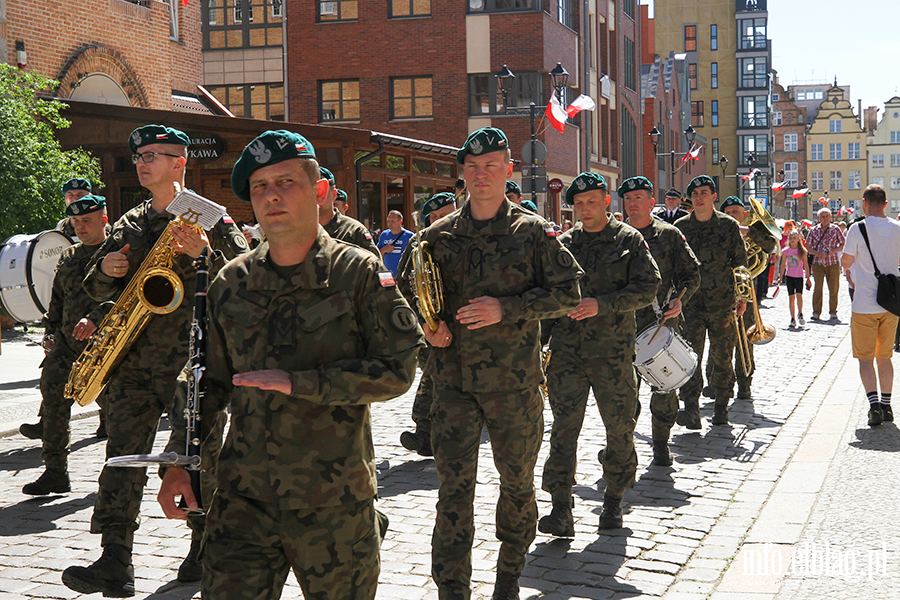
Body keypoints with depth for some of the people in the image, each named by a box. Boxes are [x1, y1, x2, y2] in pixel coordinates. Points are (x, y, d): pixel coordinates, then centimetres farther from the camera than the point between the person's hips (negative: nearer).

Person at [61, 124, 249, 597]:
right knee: (123, 456, -4)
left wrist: (205, 253, -24)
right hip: (134, 358, 4)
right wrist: (106, 270, 0)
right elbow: (95, 288, 22)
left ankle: (205, 549, 20)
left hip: (192, 358, -4)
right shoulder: (129, 225, 17)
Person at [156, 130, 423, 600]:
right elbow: (210, 381, 14)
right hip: (243, 496, 3)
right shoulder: (231, 282, 7)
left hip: (334, 503, -3)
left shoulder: (359, 273, -5)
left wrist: (298, 382, -17)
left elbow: (397, 370, -11)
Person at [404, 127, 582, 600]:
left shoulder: (532, 232, -2)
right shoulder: (438, 236, 6)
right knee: (454, 486, -4)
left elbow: (568, 291, -6)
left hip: (514, 382, -1)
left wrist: (507, 308, -18)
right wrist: (425, 324, -5)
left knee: (517, 481, 13)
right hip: (454, 380, 1)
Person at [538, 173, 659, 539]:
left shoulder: (629, 240, 2)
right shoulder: (562, 244, 11)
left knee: (619, 426, 7)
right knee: (564, 425, -6)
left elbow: (647, 288, -6)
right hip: (567, 348, 2)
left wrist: (601, 305, -17)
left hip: (613, 348, -1)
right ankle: (561, 509, -6)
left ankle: (614, 500, 24)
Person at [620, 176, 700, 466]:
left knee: (665, 385, 2)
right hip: (625, 321, 1)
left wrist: (679, 300, -11)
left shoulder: (669, 235, 3)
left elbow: (692, 274, 5)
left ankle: (661, 443, 18)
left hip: (663, 321, -1)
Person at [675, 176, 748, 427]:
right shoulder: (680, 227, 7)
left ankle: (721, 407, 23)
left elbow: (740, 262, 8)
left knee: (722, 358, 7)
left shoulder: (728, 226, 4)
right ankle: (691, 410, -19)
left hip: (722, 302, 0)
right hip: (690, 301, 0)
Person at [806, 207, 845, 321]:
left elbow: (843, 244, 7)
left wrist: (834, 250, -12)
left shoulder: (835, 229, 4)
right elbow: (808, 247, 6)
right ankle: (816, 313, -1)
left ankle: (833, 312, 15)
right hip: (818, 263, 0)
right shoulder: (814, 230, 6)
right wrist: (817, 254, -12)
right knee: (818, 288, -6)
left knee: (833, 289, 3)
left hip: (833, 263, 0)